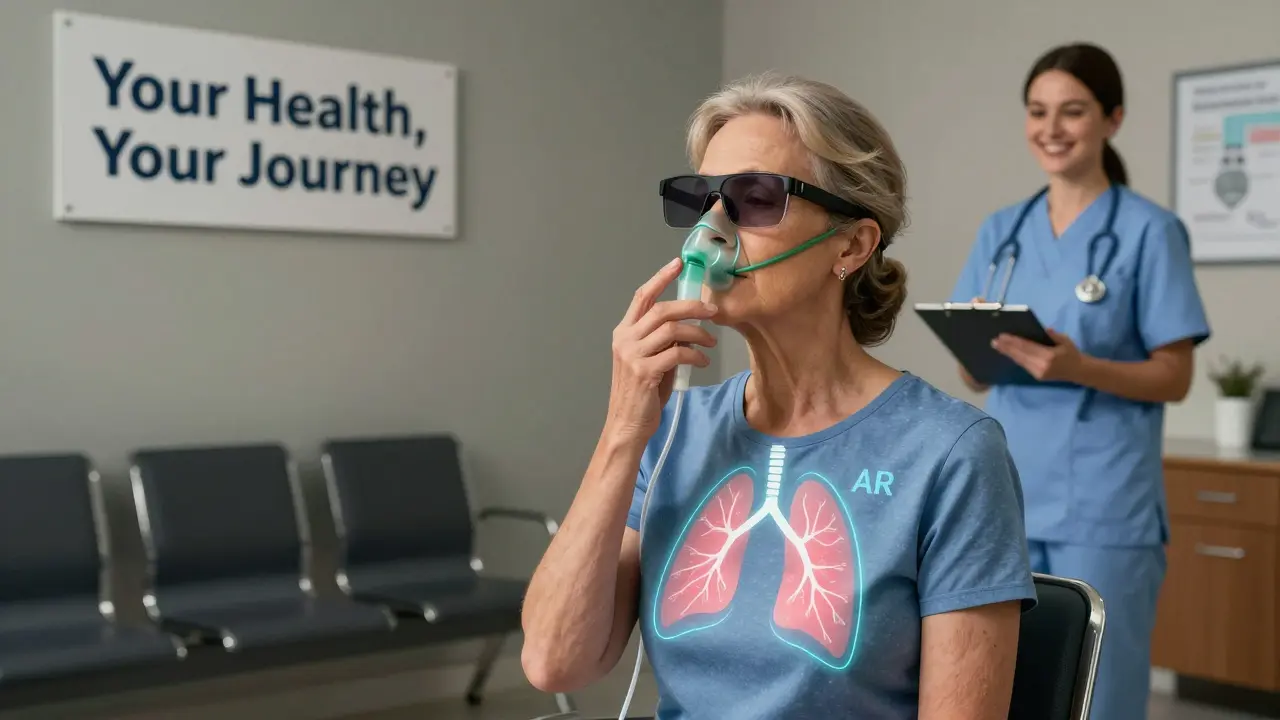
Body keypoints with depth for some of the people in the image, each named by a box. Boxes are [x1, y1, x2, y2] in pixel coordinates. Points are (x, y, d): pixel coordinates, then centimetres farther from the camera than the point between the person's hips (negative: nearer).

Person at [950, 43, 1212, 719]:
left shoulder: (1149, 231, -4)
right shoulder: (1002, 231, 10)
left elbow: (1174, 378, -6)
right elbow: (973, 375, 11)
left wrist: (1078, 368, -22)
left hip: (1103, 505, -5)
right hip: (1007, 495, 5)